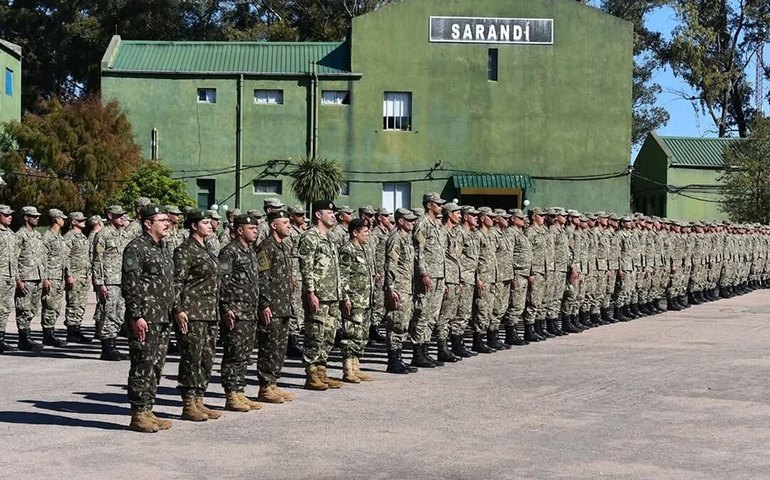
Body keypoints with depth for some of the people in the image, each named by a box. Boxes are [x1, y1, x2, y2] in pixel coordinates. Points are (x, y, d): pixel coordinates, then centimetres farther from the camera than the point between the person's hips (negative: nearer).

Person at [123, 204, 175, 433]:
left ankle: (148, 411, 18)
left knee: (156, 366, 11)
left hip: (163, 319, 9)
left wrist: (172, 313, 21)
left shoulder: (163, 248, 19)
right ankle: (138, 415, -1)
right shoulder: (135, 248, -9)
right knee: (143, 366, -6)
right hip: (145, 319, -9)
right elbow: (130, 285, -15)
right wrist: (137, 316, -20)